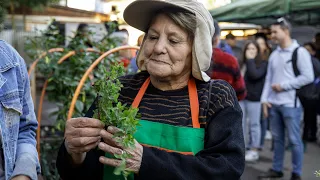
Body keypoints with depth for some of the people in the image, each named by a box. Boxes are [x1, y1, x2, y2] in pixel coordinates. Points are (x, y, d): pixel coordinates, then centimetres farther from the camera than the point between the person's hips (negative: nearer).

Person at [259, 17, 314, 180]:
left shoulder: (300, 52, -6)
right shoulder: (274, 54, 13)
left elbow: (308, 77, -12)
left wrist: (284, 86, -12)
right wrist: (265, 99, 5)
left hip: (290, 103, -6)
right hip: (273, 103, 6)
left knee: (294, 139, 0)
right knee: (277, 138, 13)